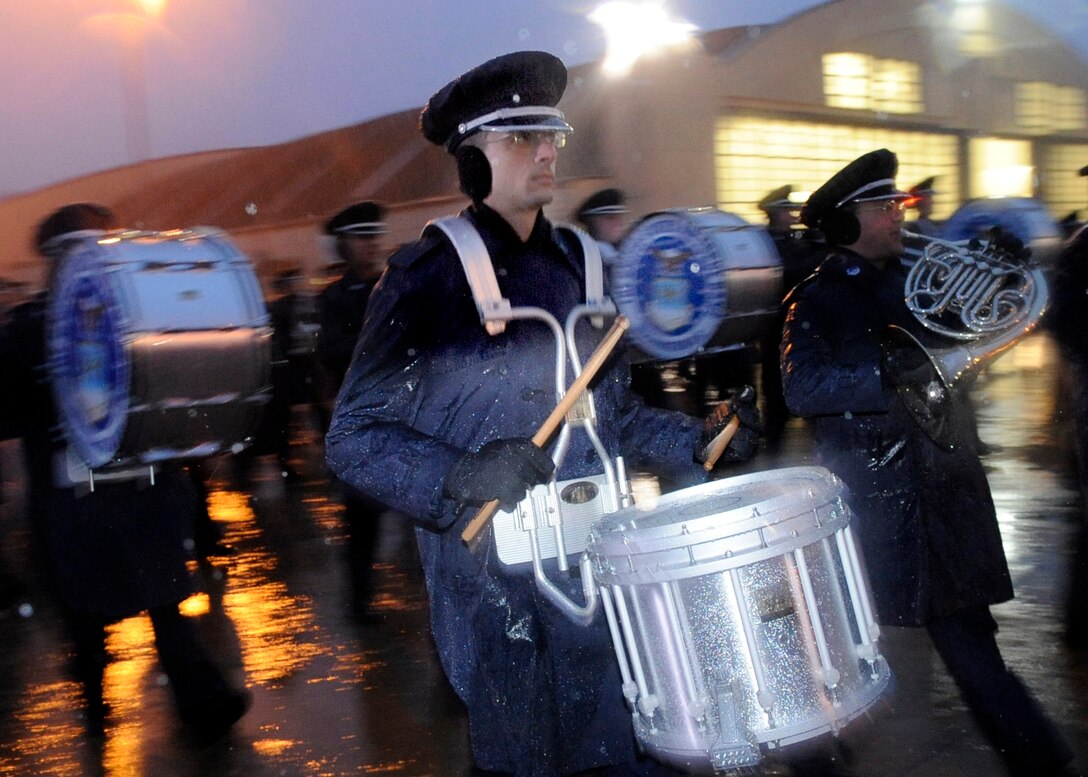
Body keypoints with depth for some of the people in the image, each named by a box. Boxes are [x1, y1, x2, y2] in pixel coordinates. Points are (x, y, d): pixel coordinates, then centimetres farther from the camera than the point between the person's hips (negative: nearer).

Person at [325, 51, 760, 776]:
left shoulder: (575, 262, 10)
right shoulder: (430, 274, -8)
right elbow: (354, 437, -10)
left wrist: (697, 441, 2)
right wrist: (464, 477, -24)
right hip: (499, 588, -5)